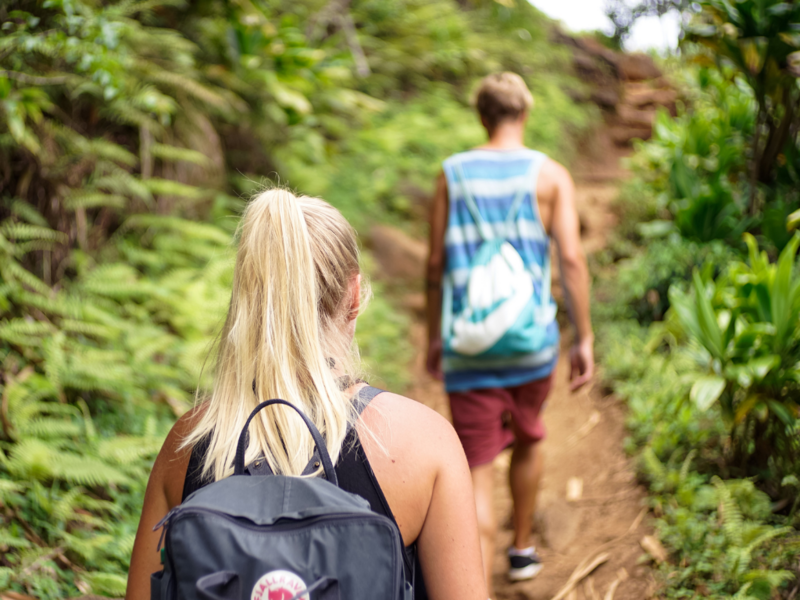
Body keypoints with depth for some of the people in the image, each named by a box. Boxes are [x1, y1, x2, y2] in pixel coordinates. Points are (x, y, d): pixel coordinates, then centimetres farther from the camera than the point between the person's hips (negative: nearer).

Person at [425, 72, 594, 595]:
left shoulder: (453, 173, 2)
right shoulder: (550, 175, -1)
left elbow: (436, 264, 4)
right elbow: (572, 260, -8)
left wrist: (434, 335, 15)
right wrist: (585, 340, -2)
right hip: (533, 342, 1)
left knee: (477, 473, 1)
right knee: (528, 439, 27)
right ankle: (522, 550, 44)